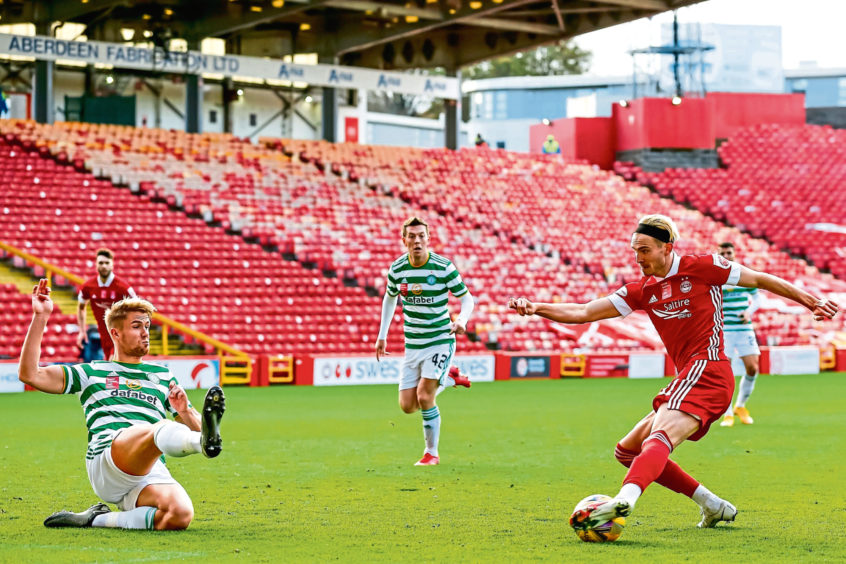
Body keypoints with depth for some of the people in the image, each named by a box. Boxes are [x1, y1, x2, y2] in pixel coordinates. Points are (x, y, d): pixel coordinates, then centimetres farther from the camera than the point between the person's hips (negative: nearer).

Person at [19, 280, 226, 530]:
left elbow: (194, 428, 29)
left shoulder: (163, 376, 31)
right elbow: (30, 374, 13)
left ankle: (97, 519, -15)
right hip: (105, 464, -4)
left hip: (151, 473, 4)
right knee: (162, 430, -36)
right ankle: (204, 442, -71)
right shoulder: (92, 373, 23)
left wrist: (185, 412, 4)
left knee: (180, 515, -32)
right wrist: (40, 318, 7)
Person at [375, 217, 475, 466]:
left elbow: (467, 298, -4)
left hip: (440, 340, -4)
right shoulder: (397, 269, -2)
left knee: (424, 396, -18)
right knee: (407, 406, 1)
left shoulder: (443, 267, -13)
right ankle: (448, 378, 29)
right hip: (413, 344, 4)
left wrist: (462, 319, -25)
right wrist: (382, 336, 15)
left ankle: (432, 453, 2)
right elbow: (390, 299, 17)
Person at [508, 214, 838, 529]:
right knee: (628, 451, 11)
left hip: (707, 368, -8)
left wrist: (811, 301, 16)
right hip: (686, 378, 8)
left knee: (659, 438, -31)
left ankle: (625, 498, -56)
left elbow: (759, 280, 12)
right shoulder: (642, 292, 16)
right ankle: (713, 506, 12)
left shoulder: (700, 267, 1)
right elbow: (584, 313, 12)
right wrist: (536, 308, -2)